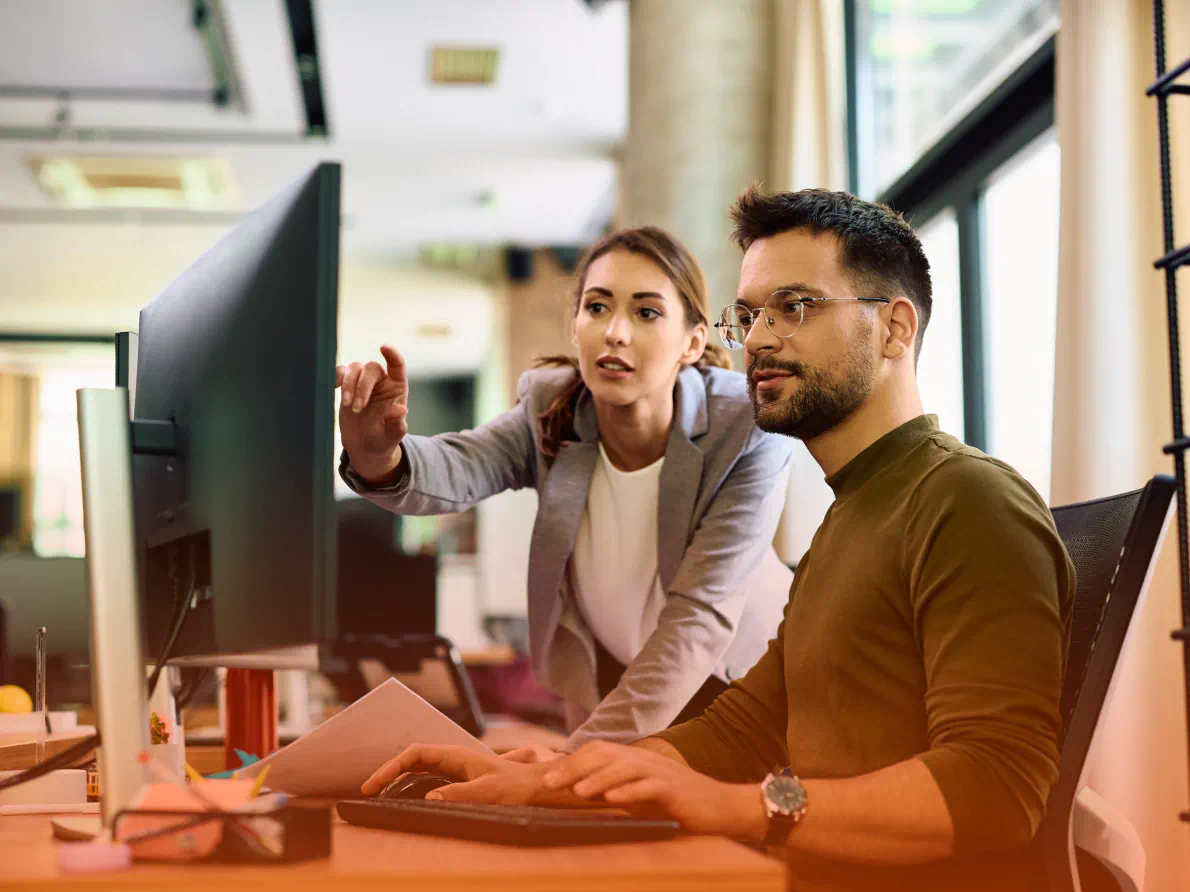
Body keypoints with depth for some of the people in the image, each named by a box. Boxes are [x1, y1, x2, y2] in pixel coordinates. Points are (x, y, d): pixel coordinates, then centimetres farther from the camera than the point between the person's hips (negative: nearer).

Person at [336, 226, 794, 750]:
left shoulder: (749, 434, -26)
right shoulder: (550, 410, -16)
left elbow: (699, 615, -31)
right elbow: (456, 471, -35)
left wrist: (583, 756, -40)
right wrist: (379, 459, -59)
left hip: (735, 678, -2)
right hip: (605, 677, 2)